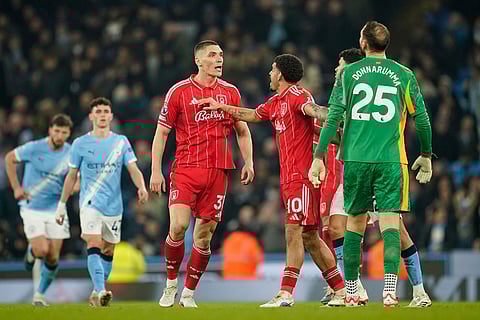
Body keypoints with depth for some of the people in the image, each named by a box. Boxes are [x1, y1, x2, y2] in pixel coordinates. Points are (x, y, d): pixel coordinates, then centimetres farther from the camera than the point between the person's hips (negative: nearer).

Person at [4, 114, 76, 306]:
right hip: (32, 208, -3)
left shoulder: (71, 153, -4)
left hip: (56, 209, 3)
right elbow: (9, 158, 3)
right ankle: (31, 252, 22)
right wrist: (16, 187, -2)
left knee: (53, 258, 0)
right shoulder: (34, 148, -12)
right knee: (42, 250, -16)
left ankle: (40, 294, 19)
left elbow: (76, 179, 7)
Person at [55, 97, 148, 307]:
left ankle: (97, 294, 23)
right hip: (90, 204, -3)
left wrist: (141, 187, -23)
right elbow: (72, 175, 10)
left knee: (108, 251, 9)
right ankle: (100, 292, -31)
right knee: (94, 245, -19)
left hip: (114, 206, 3)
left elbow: (133, 169, -3)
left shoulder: (121, 142, 5)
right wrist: (62, 205, 10)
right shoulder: (80, 144, 3)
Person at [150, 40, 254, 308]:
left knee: (205, 234, 1)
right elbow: (161, 133, 4)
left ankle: (189, 293, 13)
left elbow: (242, 130, 21)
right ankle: (171, 283, 3)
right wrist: (156, 170, -2)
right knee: (178, 225, -18)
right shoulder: (179, 91, 0)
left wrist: (248, 162, 10)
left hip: (218, 170, 3)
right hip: (186, 168, -3)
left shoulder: (230, 92, 10)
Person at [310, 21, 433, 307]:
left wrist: (319, 157, 2)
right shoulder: (404, 75, 5)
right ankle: (390, 289, -21)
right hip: (391, 160, -1)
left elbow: (333, 117, -1)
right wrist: (426, 156, 20)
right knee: (390, 222, -4)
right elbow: (421, 118, 7)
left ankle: (351, 291, 14)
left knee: (355, 222, 12)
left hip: (355, 159, 1)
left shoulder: (349, 73, 5)